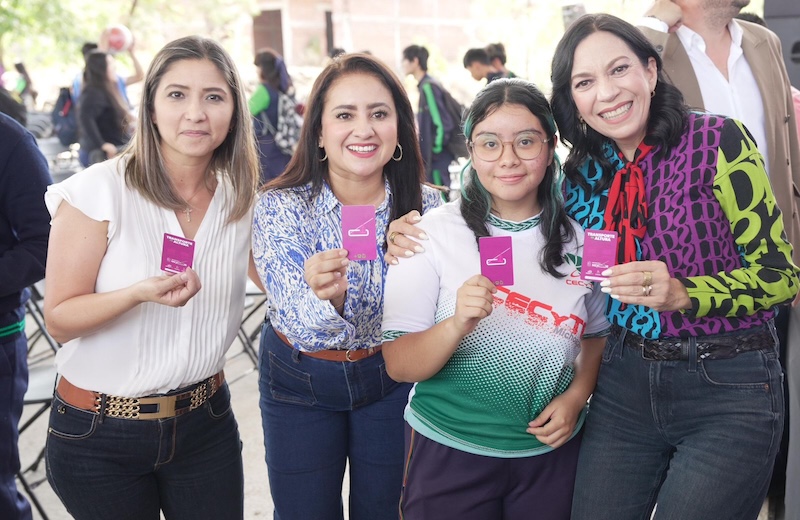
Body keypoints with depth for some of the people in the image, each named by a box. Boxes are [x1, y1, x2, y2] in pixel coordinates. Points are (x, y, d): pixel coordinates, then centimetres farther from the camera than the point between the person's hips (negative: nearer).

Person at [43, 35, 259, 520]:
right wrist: (141, 292, -31)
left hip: (206, 421, 3)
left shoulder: (244, 197, -3)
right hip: (99, 436, -3)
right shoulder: (100, 190, -15)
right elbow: (59, 318, -13)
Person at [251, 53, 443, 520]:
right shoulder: (280, 207, -21)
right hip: (299, 380, -1)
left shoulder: (424, 206, -14)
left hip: (389, 375, 2)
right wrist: (327, 298, -54)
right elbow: (300, 326, -31)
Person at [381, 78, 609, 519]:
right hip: (449, 451, -2)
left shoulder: (581, 236, -2)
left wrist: (576, 395, -7)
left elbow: (598, 334, 11)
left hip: (551, 450, 3)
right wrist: (457, 325, -32)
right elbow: (398, 366, -14)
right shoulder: (432, 232, -11)